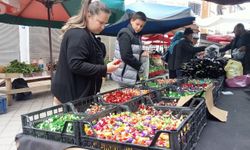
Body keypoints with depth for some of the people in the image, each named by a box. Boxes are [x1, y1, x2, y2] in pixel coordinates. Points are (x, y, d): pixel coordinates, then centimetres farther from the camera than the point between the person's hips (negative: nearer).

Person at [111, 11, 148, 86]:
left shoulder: (136, 35, 14)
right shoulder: (125, 34, -13)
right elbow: (126, 56, -22)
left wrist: (142, 53, 2)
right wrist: (140, 66, -11)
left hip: (133, 75, 9)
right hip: (125, 75, -9)